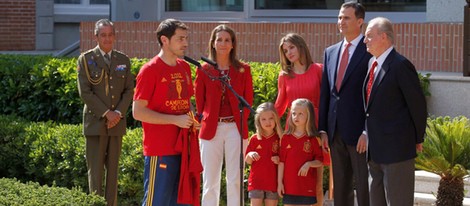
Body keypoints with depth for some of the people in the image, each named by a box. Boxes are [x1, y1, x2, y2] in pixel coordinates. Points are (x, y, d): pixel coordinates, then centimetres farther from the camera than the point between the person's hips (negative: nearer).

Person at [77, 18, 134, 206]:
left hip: (117, 122, 3)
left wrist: (119, 112, -9)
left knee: (113, 169, 6)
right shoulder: (86, 59, 0)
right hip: (95, 121, -3)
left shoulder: (123, 60, 10)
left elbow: (129, 90, 7)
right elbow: (84, 92, -7)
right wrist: (106, 113, -13)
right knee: (95, 170, -4)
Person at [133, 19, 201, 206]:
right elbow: (138, 112, -13)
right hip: (160, 151, -7)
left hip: (182, 147, 7)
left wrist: (192, 118, 1)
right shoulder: (150, 70, -10)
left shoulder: (184, 67, 11)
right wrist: (176, 120, -18)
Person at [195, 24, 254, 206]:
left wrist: (240, 122, 1)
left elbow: (248, 101, 8)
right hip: (211, 129, 0)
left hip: (235, 128, 0)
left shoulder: (243, 70, 5)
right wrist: (205, 122, 2)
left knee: (235, 180, 0)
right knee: (210, 181, 1)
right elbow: (200, 101, 8)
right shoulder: (204, 70, 4)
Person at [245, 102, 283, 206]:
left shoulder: (280, 139, 2)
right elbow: (247, 161, 8)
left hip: (273, 182, 0)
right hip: (256, 181, 0)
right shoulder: (254, 139, 3)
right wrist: (250, 155, -14)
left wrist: (279, 160, -14)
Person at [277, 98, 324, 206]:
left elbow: (320, 162, 1)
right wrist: (279, 182, 1)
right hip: (289, 185, 2)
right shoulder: (286, 138, 5)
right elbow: (281, 162, 5)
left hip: (307, 187, -2)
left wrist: (309, 164, -18)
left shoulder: (313, 139, -1)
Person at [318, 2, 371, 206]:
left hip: (359, 131, -7)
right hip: (335, 132, 7)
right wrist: (322, 129, 9)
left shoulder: (370, 52, -7)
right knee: (340, 189, 12)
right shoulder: (330, 52, 14)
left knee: (364, 189, -3)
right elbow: (325, 93, 15)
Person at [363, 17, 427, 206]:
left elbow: (417, 104, -13)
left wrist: (418, 140, -5)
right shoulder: (372, 63, 11)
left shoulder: (400, 65, -16)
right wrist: (368, 133, 15)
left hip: (396, 148, -9)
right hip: (375, 149, 9)